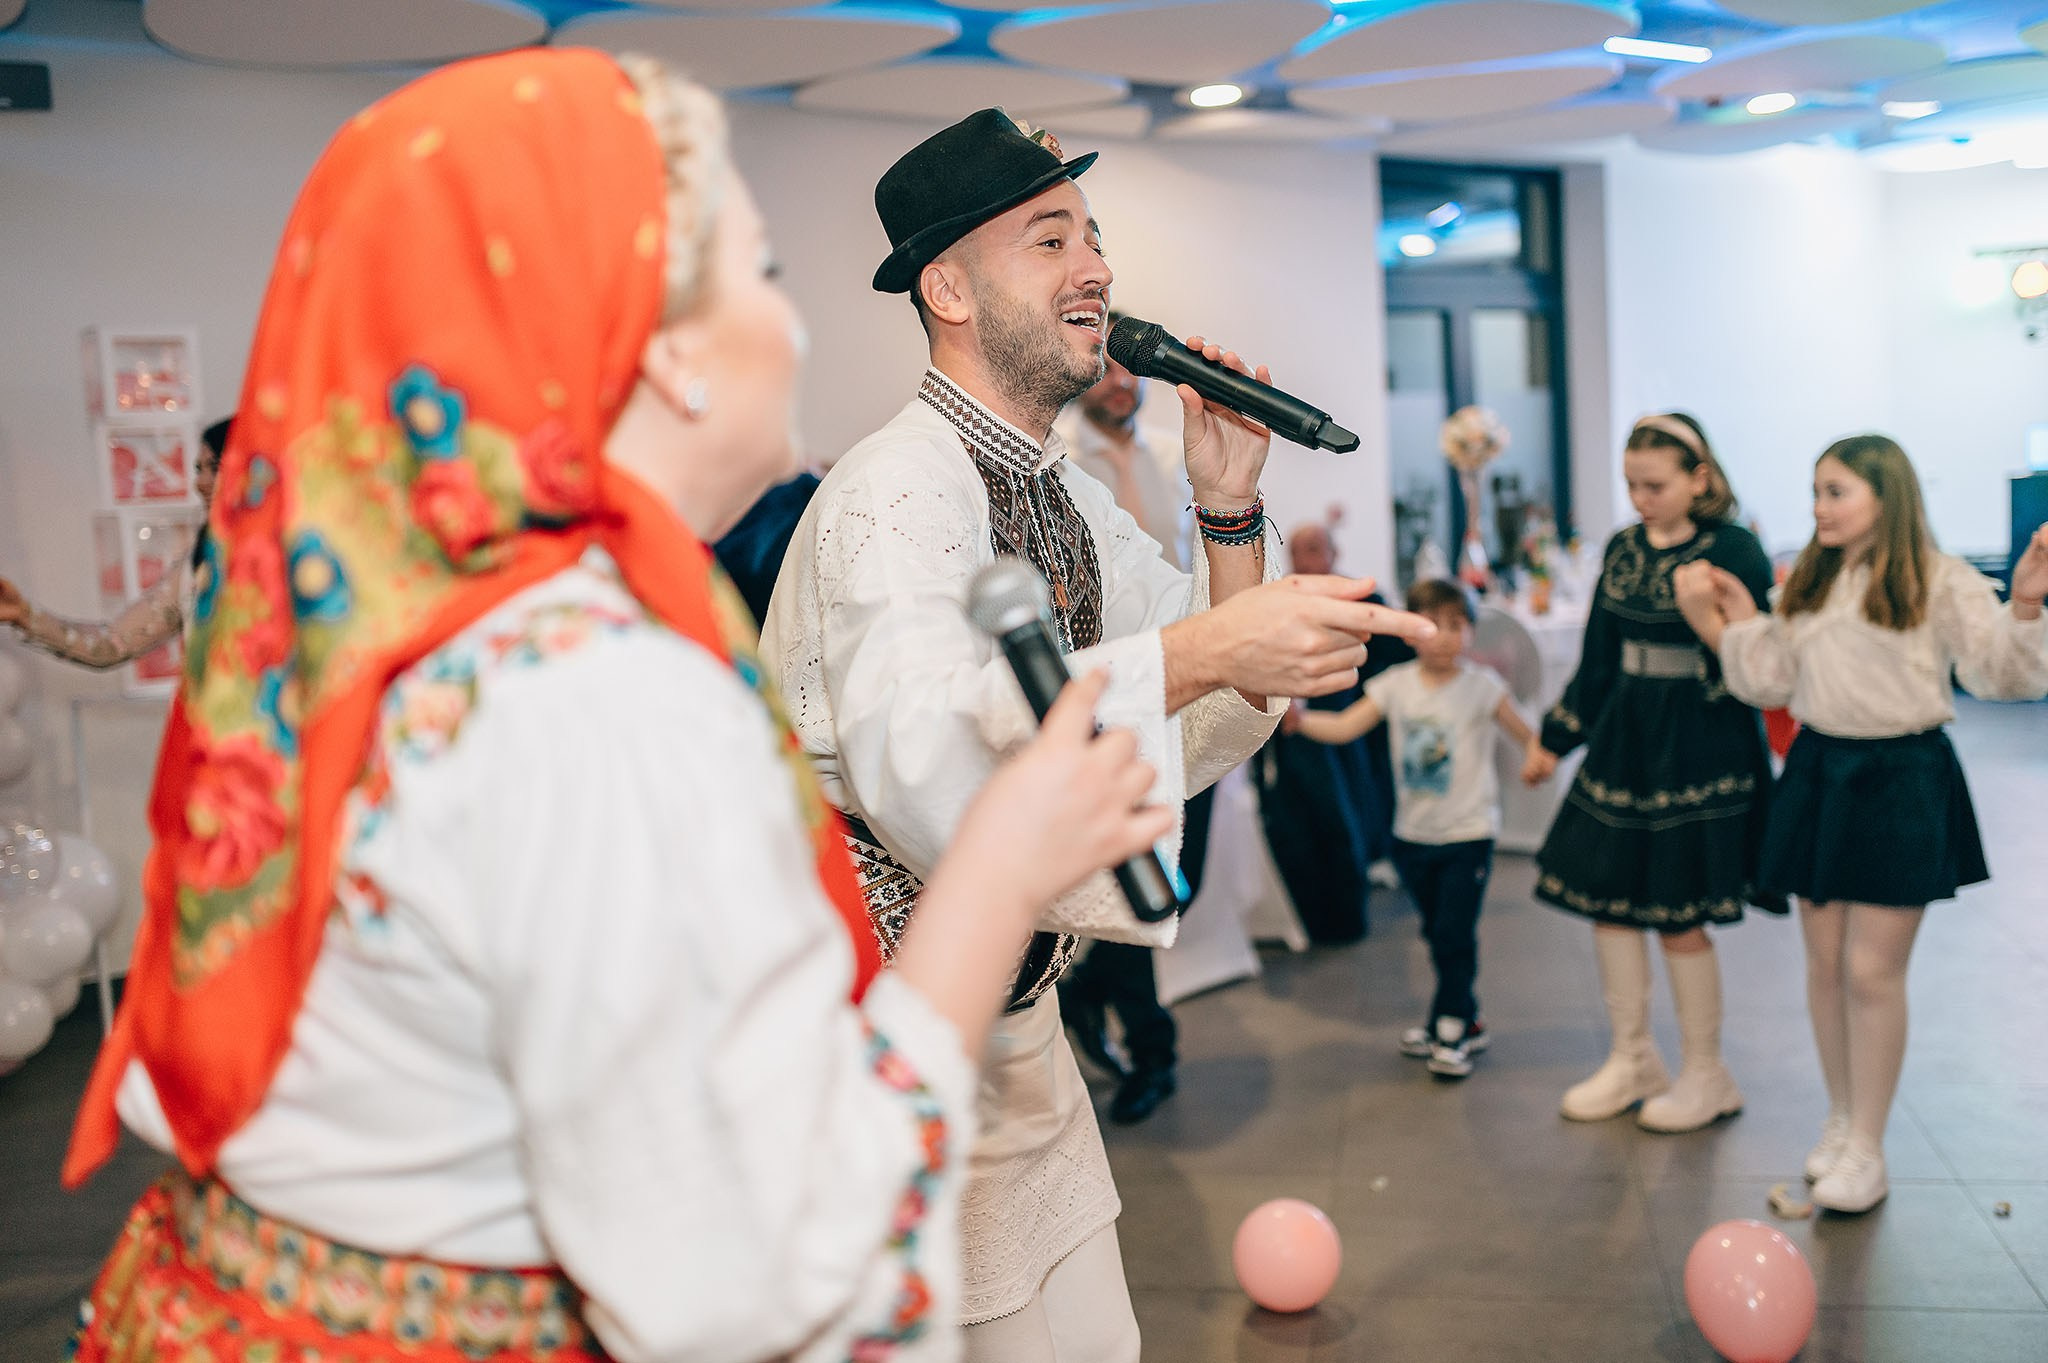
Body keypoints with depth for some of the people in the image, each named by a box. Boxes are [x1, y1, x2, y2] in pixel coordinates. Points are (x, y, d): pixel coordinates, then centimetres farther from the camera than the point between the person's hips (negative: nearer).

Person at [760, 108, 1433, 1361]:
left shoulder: (1075, 502, 7)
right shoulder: (897, 490, -21)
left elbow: (1190, 749, 8)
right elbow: (920, 767, -38)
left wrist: (1230, 515, -3)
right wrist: (1202, 649, -43)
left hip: (1017, 1027, 8)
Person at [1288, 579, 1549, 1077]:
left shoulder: (1481, 685, -9)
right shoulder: (1396, 684, -1)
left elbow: (1526, 736, -6)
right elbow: (1345, 726, -7)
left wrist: (1536, 756, -29)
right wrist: (1299, 719, -24)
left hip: (1468, 833, -4)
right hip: (1413, 831, 4)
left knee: (1454, 933, -6)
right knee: (1437, 933, 15)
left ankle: (1450, 1028, 10)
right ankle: (1465, 1021, 31)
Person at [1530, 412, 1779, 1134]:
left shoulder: (1734, 551, -10)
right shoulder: (1622, 549, 8)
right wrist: (1555, 739, 15)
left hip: (1699, 750, -6)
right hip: (1623, 742, 6)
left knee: (1678, 915, 0)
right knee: (1605, 900, 8)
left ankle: (1706, 1074, 19)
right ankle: (1632, 1059, 26)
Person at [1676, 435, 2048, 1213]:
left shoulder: (1941, 582, -6)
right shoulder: (1809, 583, 12)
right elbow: (1772, 683, 12)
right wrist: (1727, 622, 4)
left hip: (1902, 780, -5)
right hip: (1819, 770, 5)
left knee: (1872, 970, -3)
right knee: (1824, 963, 11)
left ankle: (1866, 1149, 10)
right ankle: (1840, 1120, 28)